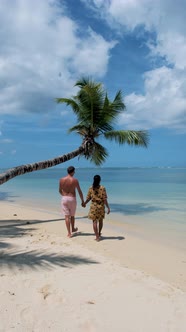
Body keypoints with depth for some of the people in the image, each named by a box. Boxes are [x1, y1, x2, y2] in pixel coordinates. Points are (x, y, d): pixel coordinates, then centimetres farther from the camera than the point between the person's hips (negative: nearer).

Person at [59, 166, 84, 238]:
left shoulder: (61, 180, -2)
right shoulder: (75, 180, -9)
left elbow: (60, 190, 10)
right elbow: (79, 191, -5)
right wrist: (82, 201, 6)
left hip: (64, 199, 1)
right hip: (72, 199, -1)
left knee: (67, 216, 4)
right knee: (72, 215, 19)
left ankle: (69, 233, 4)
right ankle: (73, 229, 39)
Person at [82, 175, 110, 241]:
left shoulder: (91, 188, -5)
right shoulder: (102, 188, -10)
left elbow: (88, 198, 1)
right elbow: (105, 199, -12)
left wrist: (84, 203, 20)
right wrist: (108, 208, -7)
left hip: (93, 206, 0)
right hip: (101, 206, 0)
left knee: (94, 221, 5)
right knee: (100, 220, 21)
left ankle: (97, 236, 2)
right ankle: (99, 233, 38)